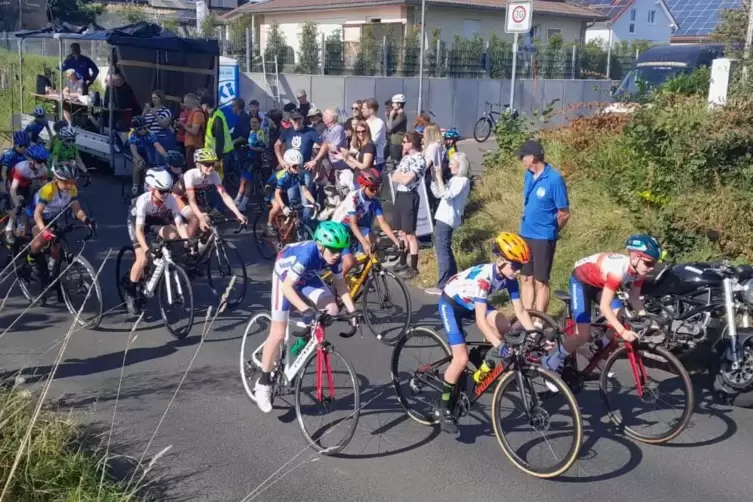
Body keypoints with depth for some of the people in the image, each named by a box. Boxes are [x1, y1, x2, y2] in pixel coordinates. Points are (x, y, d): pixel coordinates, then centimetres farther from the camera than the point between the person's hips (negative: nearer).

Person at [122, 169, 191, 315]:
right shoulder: (143, 200, -37)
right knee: (143, 259, -19)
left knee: (173, 235, -26)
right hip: (136, 220, -4)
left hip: (156, 219, 4)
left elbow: (180, 224, -31)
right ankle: (129, 293, -1)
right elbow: (139, 229, -42)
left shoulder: (171, 199, -29)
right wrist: (146, 248, -55)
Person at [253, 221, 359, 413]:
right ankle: (263, 383, 3)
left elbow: (340, 284, -8)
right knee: (278, 333, -9)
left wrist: (352, 310, -15)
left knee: (332, 309, -18)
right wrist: (305, 309, -50)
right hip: (285, 276, -6)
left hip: (307, 277, 6)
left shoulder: (334, 257, -22)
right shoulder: (307, 254, -40)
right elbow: (287, 286, -38)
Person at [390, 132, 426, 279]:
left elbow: (406, 180, -23)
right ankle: (402, 262, 27)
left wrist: (399, 174, -4)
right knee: (401, 232, 15)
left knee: (410, 234, -4)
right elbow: (394, 178, 9)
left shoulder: (419, 160, -15)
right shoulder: (406, 157, 12)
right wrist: (402, 176, -9)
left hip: (409, 197, -8)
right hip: (400, 195, 9)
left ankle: (414, 267, 3)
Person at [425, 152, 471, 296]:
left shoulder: (463, 181, -11)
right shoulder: (454, 179, 17)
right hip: (443, 218, 10)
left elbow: (447, 195, -22)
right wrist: (434, 177, 7)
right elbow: (438, 194, 17)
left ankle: (443, 286, -9)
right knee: (445, 249, 17)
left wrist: (439, 176, -19)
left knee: (442, 250, -10)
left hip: (447, 220, -10)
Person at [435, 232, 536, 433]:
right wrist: (498, 345, -52)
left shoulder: (509, 278, -16)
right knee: (462, 359, -18)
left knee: (504, 327, -17)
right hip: (451, 303, -7)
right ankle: (443, 409, -2)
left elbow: (520, 311, -12)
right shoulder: (483, 276, -37)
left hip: (471, 303, 7)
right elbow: (481, 319, -43)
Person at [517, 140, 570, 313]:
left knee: (541, 282, 1)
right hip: (525, 235, 7)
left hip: (543, 238, -7)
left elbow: (564, 214, -13)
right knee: (526, 279, 12)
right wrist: (528, 225, 16)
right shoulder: (529, 175, 4)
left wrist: (549, 231, 2)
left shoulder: (554, 179, -18)